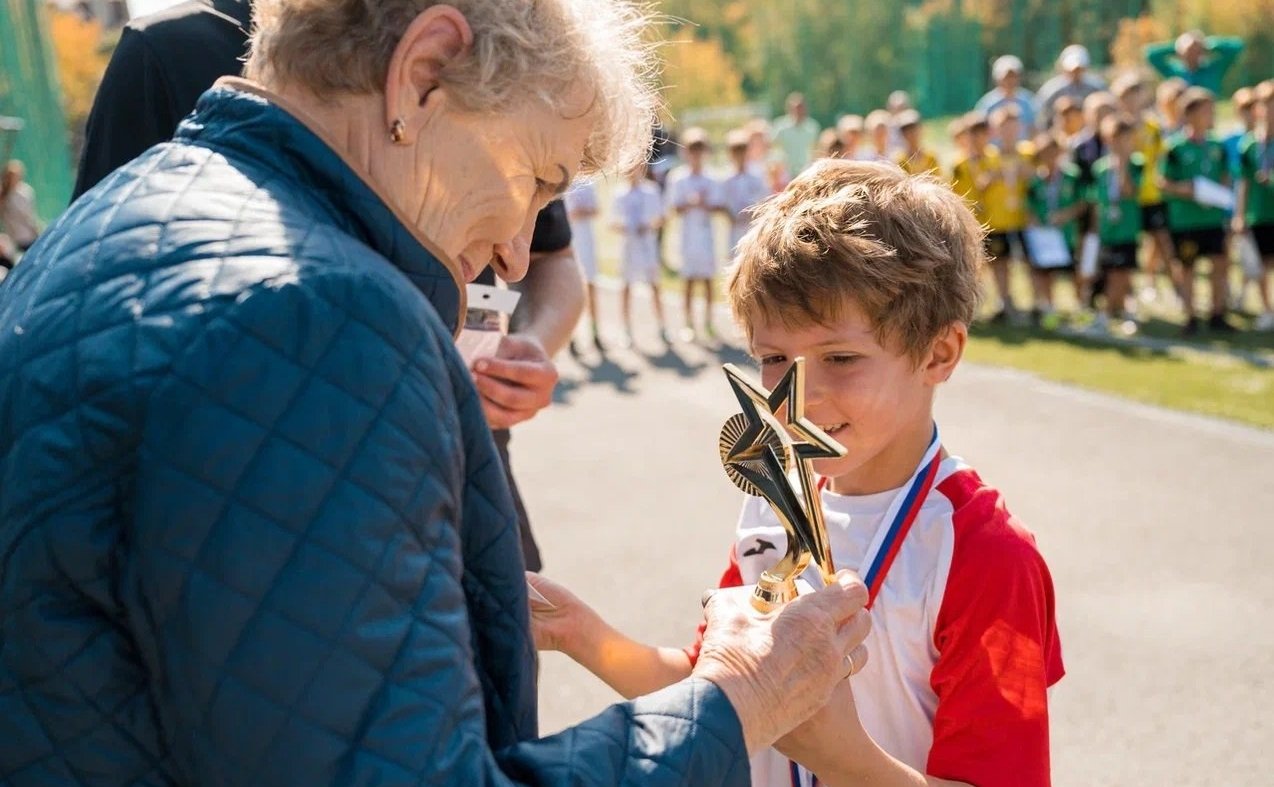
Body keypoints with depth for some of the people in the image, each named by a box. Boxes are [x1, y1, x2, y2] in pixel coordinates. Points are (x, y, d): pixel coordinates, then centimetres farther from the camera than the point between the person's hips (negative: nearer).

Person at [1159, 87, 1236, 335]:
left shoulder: (1217, 147, 7)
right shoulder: (1176, 148, -8)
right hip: (1184, 219, -4)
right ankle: (1190, 319, 15)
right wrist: (1185, 191, -21)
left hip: (1213, 217, 4)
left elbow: (1225, 177, 16)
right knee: (1188, 267, 5)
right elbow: (1163, 183, -6)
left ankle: (1217, 316, 15)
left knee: (1221, 264, 2)